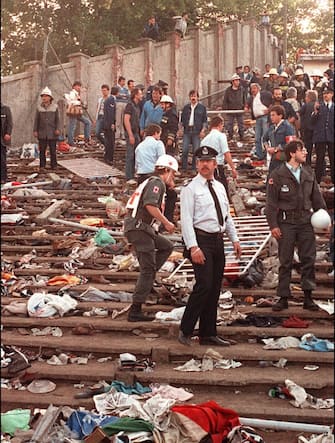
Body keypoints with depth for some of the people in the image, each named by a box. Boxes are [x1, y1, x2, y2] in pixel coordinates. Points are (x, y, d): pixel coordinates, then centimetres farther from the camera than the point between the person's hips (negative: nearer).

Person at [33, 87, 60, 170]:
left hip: (52, 133, -1)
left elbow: (57, 119, 4)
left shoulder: (54, 107, 2)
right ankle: (42, 165, 10)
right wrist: (35, 130, 2)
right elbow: (36, 120, 7)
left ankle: (53, 165, 11)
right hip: (42, 133, 1)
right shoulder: (39, 107, 4)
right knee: (42, 150, 2)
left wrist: (58, 129, -7)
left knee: (53, 150, 2)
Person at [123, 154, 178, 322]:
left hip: (134, 226, 10)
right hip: (139, 228, -10)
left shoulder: (149, 182, 24)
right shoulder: (157, 182, -8)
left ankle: (146, 280, 9)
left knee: (167, 247, 20)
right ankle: (135, 311, -6)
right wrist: (166, 223, -17)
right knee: (148, 268, -5)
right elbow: (150, 205, -24)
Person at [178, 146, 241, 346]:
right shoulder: (190, 189, -5)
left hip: (218, 241, 7)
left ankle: (209, 334, 17)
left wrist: (235, 239, 14)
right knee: (204, 286, -15)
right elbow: (186, 220, -12)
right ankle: (185, 331, -3)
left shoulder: (220, 187, 16)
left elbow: (227, 216, 22)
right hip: (201, 240, -7)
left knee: (215, 289, 9)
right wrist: (193, 247, -20)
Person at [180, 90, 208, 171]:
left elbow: (205, 121, 6)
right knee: (185, 150, -3)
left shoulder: (202, 108, 6)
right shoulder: (186, 107, 12)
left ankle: (194, 168, 9)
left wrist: (203, 130, -5)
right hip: (187, 131, 2)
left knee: (196, 151, -1)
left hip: (197, 132, -2)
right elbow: (182, 119, 17)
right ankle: (184, 168, 5)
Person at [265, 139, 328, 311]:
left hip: (305, 220, 4)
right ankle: (283, 298, 12)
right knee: (285, 262, 3)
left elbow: (316, 196, 15)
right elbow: (271, 202, -6)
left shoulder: (308, 172, 8)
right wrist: (273, 225, -10)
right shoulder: (278, 175, -7)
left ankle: (308, 297, 14)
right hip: (286, 222, -4)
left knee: (308, 259, 5)